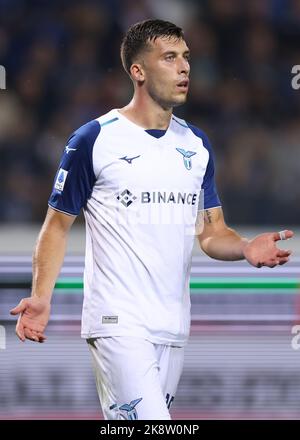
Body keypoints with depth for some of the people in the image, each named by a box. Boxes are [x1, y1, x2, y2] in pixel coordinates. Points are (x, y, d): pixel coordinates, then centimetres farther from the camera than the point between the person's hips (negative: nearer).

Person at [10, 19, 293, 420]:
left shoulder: (196, 144, 12)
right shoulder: (94, 140, -5)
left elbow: (211, 230, 15)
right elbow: (58, 225, -1)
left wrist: (246, 248, -8)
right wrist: (41, 297, -14)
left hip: (174, 324, 6)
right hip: (118, 323, -6)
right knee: (148, 420, -20)